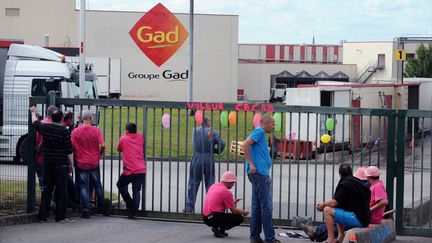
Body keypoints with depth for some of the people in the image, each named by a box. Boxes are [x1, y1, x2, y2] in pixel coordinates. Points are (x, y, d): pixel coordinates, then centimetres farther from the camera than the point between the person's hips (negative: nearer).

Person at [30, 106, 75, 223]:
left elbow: (35, 122, 23)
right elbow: (69, 150, -8)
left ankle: (42, 216, 10)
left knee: (46, 189, 9)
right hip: (61, 165, -4)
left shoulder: (44, 127, 1)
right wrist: (71, 164, 2)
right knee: (60, 190, 0)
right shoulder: (64, 131, -10)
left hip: (47, 164, 4)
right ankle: (60, 216, 1)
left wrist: (33, 113, 43)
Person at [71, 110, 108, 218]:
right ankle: (103, 208, 23)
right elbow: (102, 146, -10)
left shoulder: (75, 131, -5)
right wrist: (99, 154, 8)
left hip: (82, 163, 0)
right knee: (98, 185, 15)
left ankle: (86, 211, 0)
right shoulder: (96, 130, -7)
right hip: (94, 163, 0)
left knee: (84, 187, 3)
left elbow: (73, 147, -5)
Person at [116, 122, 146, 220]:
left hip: (129, 171, -3)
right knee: (136, 191, 2)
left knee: (121, 185, 20)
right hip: (141, 170, 3)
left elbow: (118, 149, 20)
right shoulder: (140, 138, 10)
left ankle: (130, 204, 12)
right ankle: (133, 213, -4)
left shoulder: (123, 139, 2)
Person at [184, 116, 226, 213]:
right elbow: (222, 144, -7)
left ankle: (189, 207, 3)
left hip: (196, 159, 1)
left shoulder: (195, 131, 4)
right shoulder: (212, 132, -3)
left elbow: (194, 144, 8)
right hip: (209, 160, -1)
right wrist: (216, 151, 9)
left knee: (193, 183, 6)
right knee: (210, 184, 9)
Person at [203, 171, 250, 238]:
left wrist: (232, 202, 26)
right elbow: (234, 211, -5)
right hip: (213, 219, -9)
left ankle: (217, 228, 16)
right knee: (239, 218, -4)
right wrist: (244, 212, 14)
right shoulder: (226, 192, -11)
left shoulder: (214, 186, 13)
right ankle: (219, 229, -7)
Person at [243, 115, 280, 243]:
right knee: (266, 207, -8)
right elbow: (245, 145, -21)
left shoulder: (260, 133, 20)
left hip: (258, 174, 10)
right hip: (260, 174, -10)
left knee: (257, 206, 11)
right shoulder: (259, 132, -9)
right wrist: (251, 164, -19)